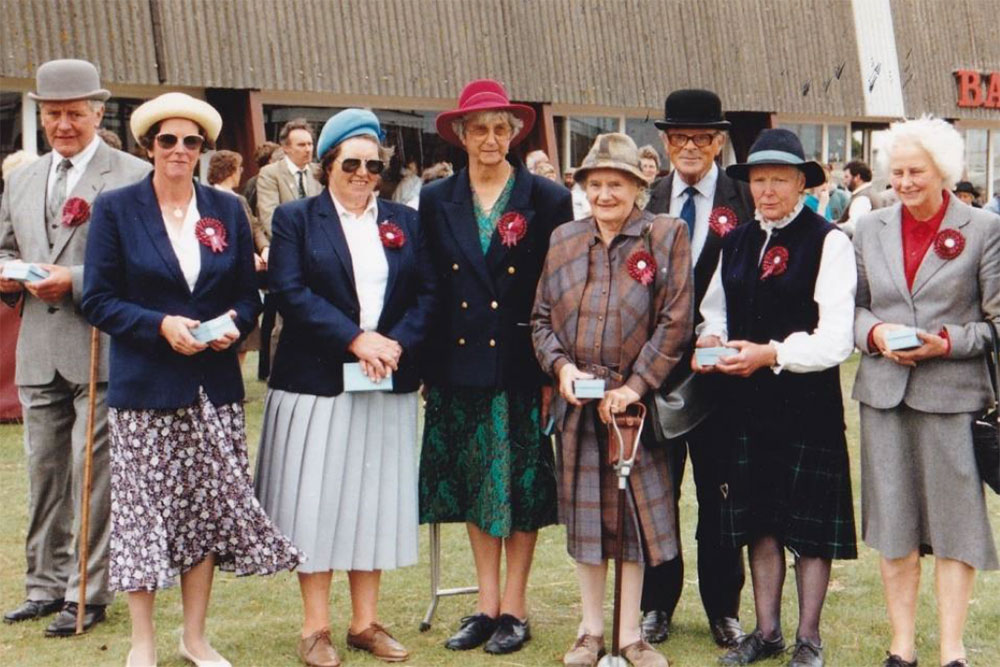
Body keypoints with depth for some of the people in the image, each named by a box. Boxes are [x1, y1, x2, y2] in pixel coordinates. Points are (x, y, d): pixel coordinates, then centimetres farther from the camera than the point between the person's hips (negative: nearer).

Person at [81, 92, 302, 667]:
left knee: (208, 508, 5)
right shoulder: (116, 209, 0)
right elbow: (99, 300, -3)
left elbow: (248, 295, 12)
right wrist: (161, 326, -16)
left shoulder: (227, 210, 9)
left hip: (215, 386, 3)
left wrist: (234, 324, -10)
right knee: (145, 509, -1)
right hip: (145, 385, -3)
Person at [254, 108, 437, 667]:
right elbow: (291, 292, -10)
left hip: (389, 385, 3)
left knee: (376, 500, 7)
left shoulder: (406, 222, 11)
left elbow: (428, 293, 4)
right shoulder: (296, 218, 2)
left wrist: (397, 344, -13)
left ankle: (366, 621, 17)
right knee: (316, 501, 0)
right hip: (316, 383, -3)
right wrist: (355, 338, -18)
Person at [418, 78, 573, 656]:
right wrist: (426, 367, 3)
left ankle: (514, 608, 14)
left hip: (521, 366, -3)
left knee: (522, 486, 4)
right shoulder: (437, 201, 5)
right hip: (460, 366, 3)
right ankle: (487, 603, 19)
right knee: (475, 485, 9)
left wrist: (554, 371, -8)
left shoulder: (548, 200, -3)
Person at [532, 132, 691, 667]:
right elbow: (541, 318, 10)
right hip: (576, 402, 3)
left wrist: (634, 386, -13)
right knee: (585, 515, 9)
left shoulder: (667, 236, -3)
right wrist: (561, 366, -8)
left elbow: (674, 322, -7)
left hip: (634, 401, -3)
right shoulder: (564, 239, 8)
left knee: (635, 516, 4)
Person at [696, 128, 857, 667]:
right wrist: (711, 339, -3)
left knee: (810, 522, 3)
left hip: (808, 401, -5)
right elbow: (715, 310, 19)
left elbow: (836, 339, -13)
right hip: (748, 401, 6)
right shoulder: (736, 243, 12)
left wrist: (770, 353, -21)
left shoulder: (829, 242, -7)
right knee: (759, 519, 12)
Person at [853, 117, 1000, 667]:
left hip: (954, 393, -3)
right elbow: (852, 307, 13)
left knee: (954, 524, 1)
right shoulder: (871, 229, 10)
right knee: (894, 525, 7)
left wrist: (948, 343, -15)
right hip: (884, 393, 3)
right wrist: (874, 333, -8)